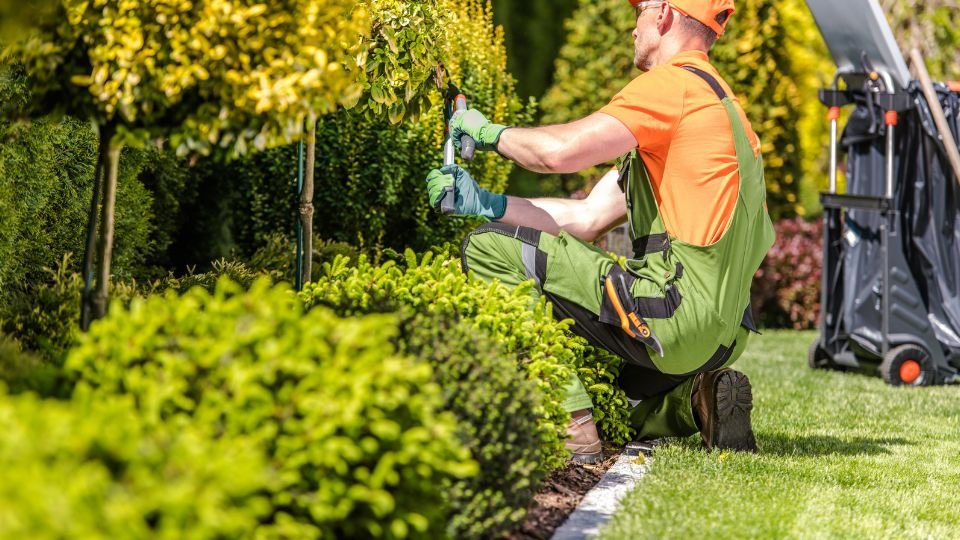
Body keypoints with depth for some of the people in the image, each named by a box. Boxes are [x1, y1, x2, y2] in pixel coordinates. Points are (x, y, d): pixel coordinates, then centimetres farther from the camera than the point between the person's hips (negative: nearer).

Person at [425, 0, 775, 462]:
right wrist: (483, 202, 12)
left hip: (677, 315, -10)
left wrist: (491, 132, 1)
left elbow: (559, 151, -20)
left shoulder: (677, 82, -8)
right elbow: (587, 219, 18)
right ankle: (692, 402, 9)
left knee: (490, 249, -8)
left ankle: (572, 429, -14)